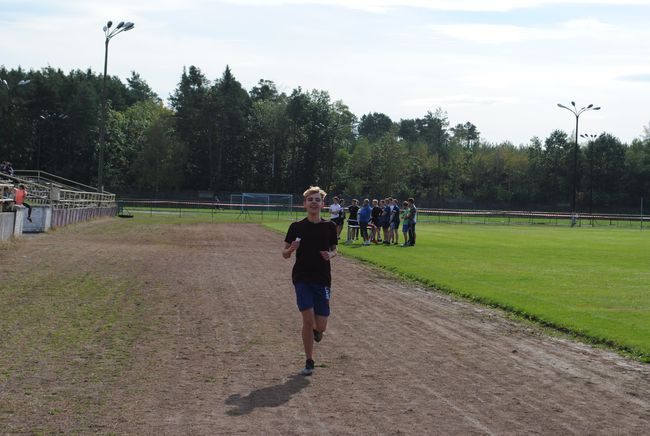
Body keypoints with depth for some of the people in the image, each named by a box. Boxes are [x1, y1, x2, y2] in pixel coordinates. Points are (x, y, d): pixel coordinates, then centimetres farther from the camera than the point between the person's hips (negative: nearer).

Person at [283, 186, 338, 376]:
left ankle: (316, 330, 38)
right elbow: (285, 254, 4)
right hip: (302, 279, -1)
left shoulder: (330, 226, 3)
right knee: (308, 319, -11)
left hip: (323, 280, 2)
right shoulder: (296, 227, -1)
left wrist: (330, 255, -7)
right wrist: (291, 249, -18)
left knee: (320, 326, -1)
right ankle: (309, 361, 5)